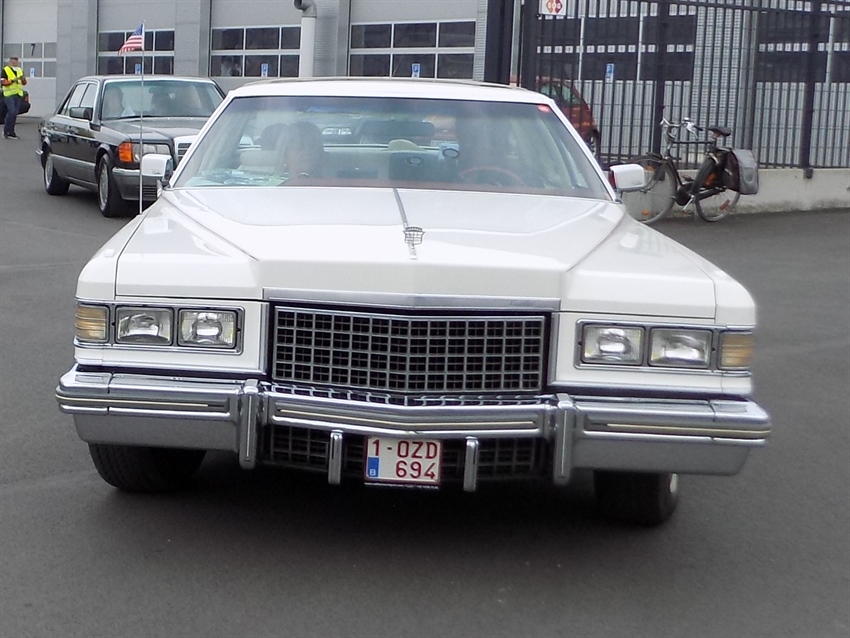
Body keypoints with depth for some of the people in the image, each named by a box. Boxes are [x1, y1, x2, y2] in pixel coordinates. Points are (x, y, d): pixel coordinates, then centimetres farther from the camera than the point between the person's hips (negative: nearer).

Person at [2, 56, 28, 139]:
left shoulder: (20, 70, 13)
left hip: (18, 94, 6)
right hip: (9, 94, -6)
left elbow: (24, 83, 12)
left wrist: (23, 79, -10)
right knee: (11, 111, -16)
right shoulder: (5, 70, -3)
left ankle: (11, 131, 12)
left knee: (15, 113, 5)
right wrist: (12, 80, -21)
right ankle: (6, 131, -6)